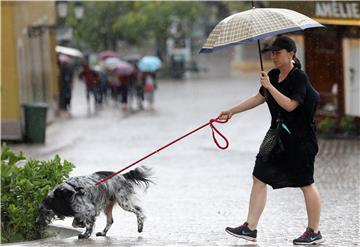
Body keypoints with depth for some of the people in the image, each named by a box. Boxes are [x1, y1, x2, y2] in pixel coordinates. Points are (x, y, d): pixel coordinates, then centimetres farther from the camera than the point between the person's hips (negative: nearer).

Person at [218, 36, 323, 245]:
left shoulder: (299, 77, -14)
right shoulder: (273, 75, 10)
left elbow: (290, 105, -24)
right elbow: (259, 98, 19)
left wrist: (270, 86, -23)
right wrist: (232, 112, 19)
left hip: (299, 138, -9)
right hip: (278, 135, 9)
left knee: (306, 184, 0)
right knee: (260, 177, 4)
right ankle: (250, 228, 6)